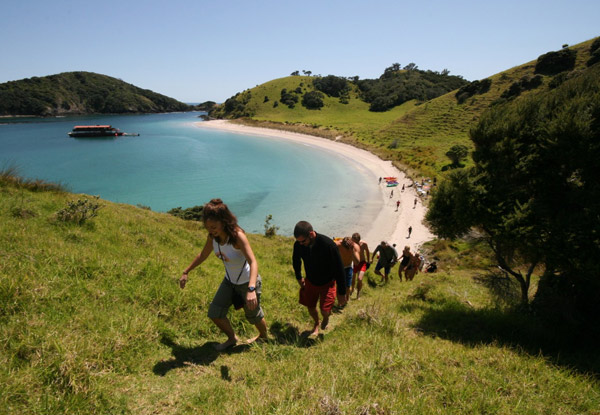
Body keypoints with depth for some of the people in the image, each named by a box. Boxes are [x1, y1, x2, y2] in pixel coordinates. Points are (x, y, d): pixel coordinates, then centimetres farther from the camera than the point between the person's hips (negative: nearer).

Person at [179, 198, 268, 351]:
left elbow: (253, 262, -43)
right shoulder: (212, 236, -14)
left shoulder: (237, 236, -33)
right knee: (214, 313, 5)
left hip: (247, 282, -6)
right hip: (229, 281, 6)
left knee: (253, 315, 15)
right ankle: (232, 339, 32)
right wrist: (186, 272, 8)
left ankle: (264, 336, 48)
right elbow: (203, 255, 6)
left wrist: (251, 289, -56)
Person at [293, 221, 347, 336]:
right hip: (310, 281, 4)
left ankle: (326, 318, 32)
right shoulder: (298, 244, -21)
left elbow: (339, 269, -23)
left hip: (327, 283, -3)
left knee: (325, 311, -8)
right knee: (310, 307, 13)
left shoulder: (328, 245, -33)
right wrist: (299, 277, 15)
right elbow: (296, 260, 6)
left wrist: (342, 293, -16)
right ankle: (316, 324, 47)